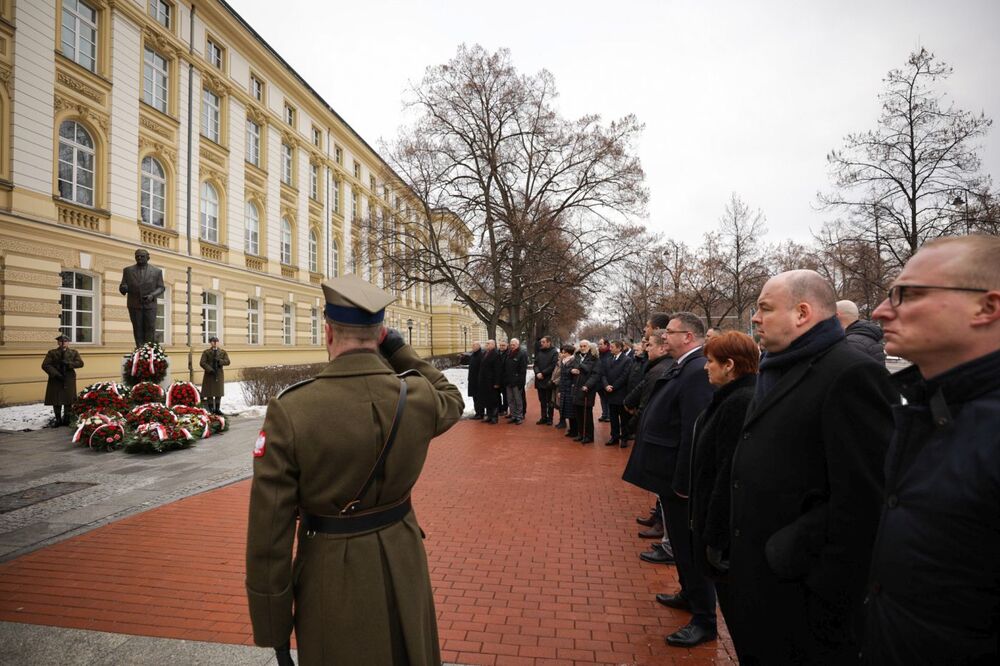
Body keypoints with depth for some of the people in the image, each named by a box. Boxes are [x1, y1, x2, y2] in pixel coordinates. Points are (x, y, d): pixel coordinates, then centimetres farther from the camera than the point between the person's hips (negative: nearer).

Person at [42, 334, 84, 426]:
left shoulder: (74, 352, 9)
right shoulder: (52, 353, 5)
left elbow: (80, 363, -1)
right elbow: (45, 365, -3)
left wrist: (68, 363, -17)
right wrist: (56, 374, -14)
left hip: (69, 380, 0)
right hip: (56, 380, 0)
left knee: (68, 400, 2)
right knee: (56, 401, 3)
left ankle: (66, 419, 13)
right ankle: (58, 420, 15)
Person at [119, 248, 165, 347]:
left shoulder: (157, 271, 5)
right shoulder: (128, 270, 8)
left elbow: (160, 288, 3)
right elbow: (123, 286, 7)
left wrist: (152, 295, -15)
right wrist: (123, 288, -17)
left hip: (150, 304, -1)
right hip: (134, 305, 1)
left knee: (150, 329, -6)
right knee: (138, 329, -1)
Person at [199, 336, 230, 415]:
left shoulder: (223, 352, 9)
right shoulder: (206, 352, 1)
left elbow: (227, 362, 0)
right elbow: (202, 363, -7)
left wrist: (219, 361, -17)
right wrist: (210, 370, -18)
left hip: (219, 374, 3)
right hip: (209, 374, -2)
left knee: (219, 392, 4)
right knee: (209, 392, 0)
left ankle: (217, 409, 12)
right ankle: (211, 409, 7)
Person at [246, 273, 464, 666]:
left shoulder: (289, 411, -22)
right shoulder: (418, 396, -16)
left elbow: (270, 530, -18)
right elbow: (451, 401, 11)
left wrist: (273, 628, -4)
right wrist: (396, 347, 2)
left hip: (332, 571, -2)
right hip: (402, 559, 3)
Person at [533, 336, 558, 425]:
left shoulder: (554, 353, -5)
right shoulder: (539, 352, 12)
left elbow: (553, 366, -13)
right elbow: (535, 364, 8)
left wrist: (543, 373, -16)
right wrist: (537, 373, -11)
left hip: (549, 381, -5)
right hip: (539, 380, 5)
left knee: (549, 401, 4)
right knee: (542, 401, 11)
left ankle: (549, 418, 12)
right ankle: (543, 417, 19)